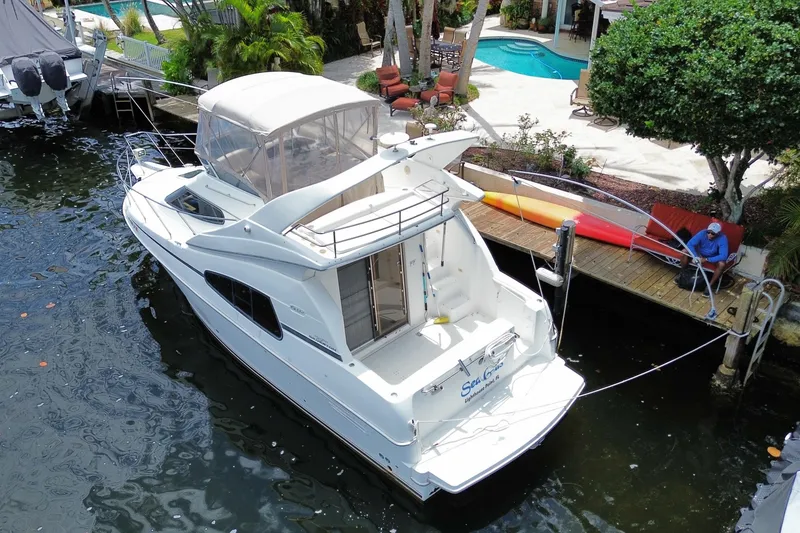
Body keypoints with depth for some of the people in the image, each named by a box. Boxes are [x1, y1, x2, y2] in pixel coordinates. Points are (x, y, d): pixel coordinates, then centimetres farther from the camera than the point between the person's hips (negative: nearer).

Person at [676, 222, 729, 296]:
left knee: (722, 264, -34)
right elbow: (689, 244, -26)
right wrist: (695, 256, -40)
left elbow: (723, 256, -37)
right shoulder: (702, 233, -25)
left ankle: (709, 285, -18)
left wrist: (706, 259, -41)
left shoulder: (722, 239, -30)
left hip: (713, 257, -2)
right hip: (700, 254, 2)